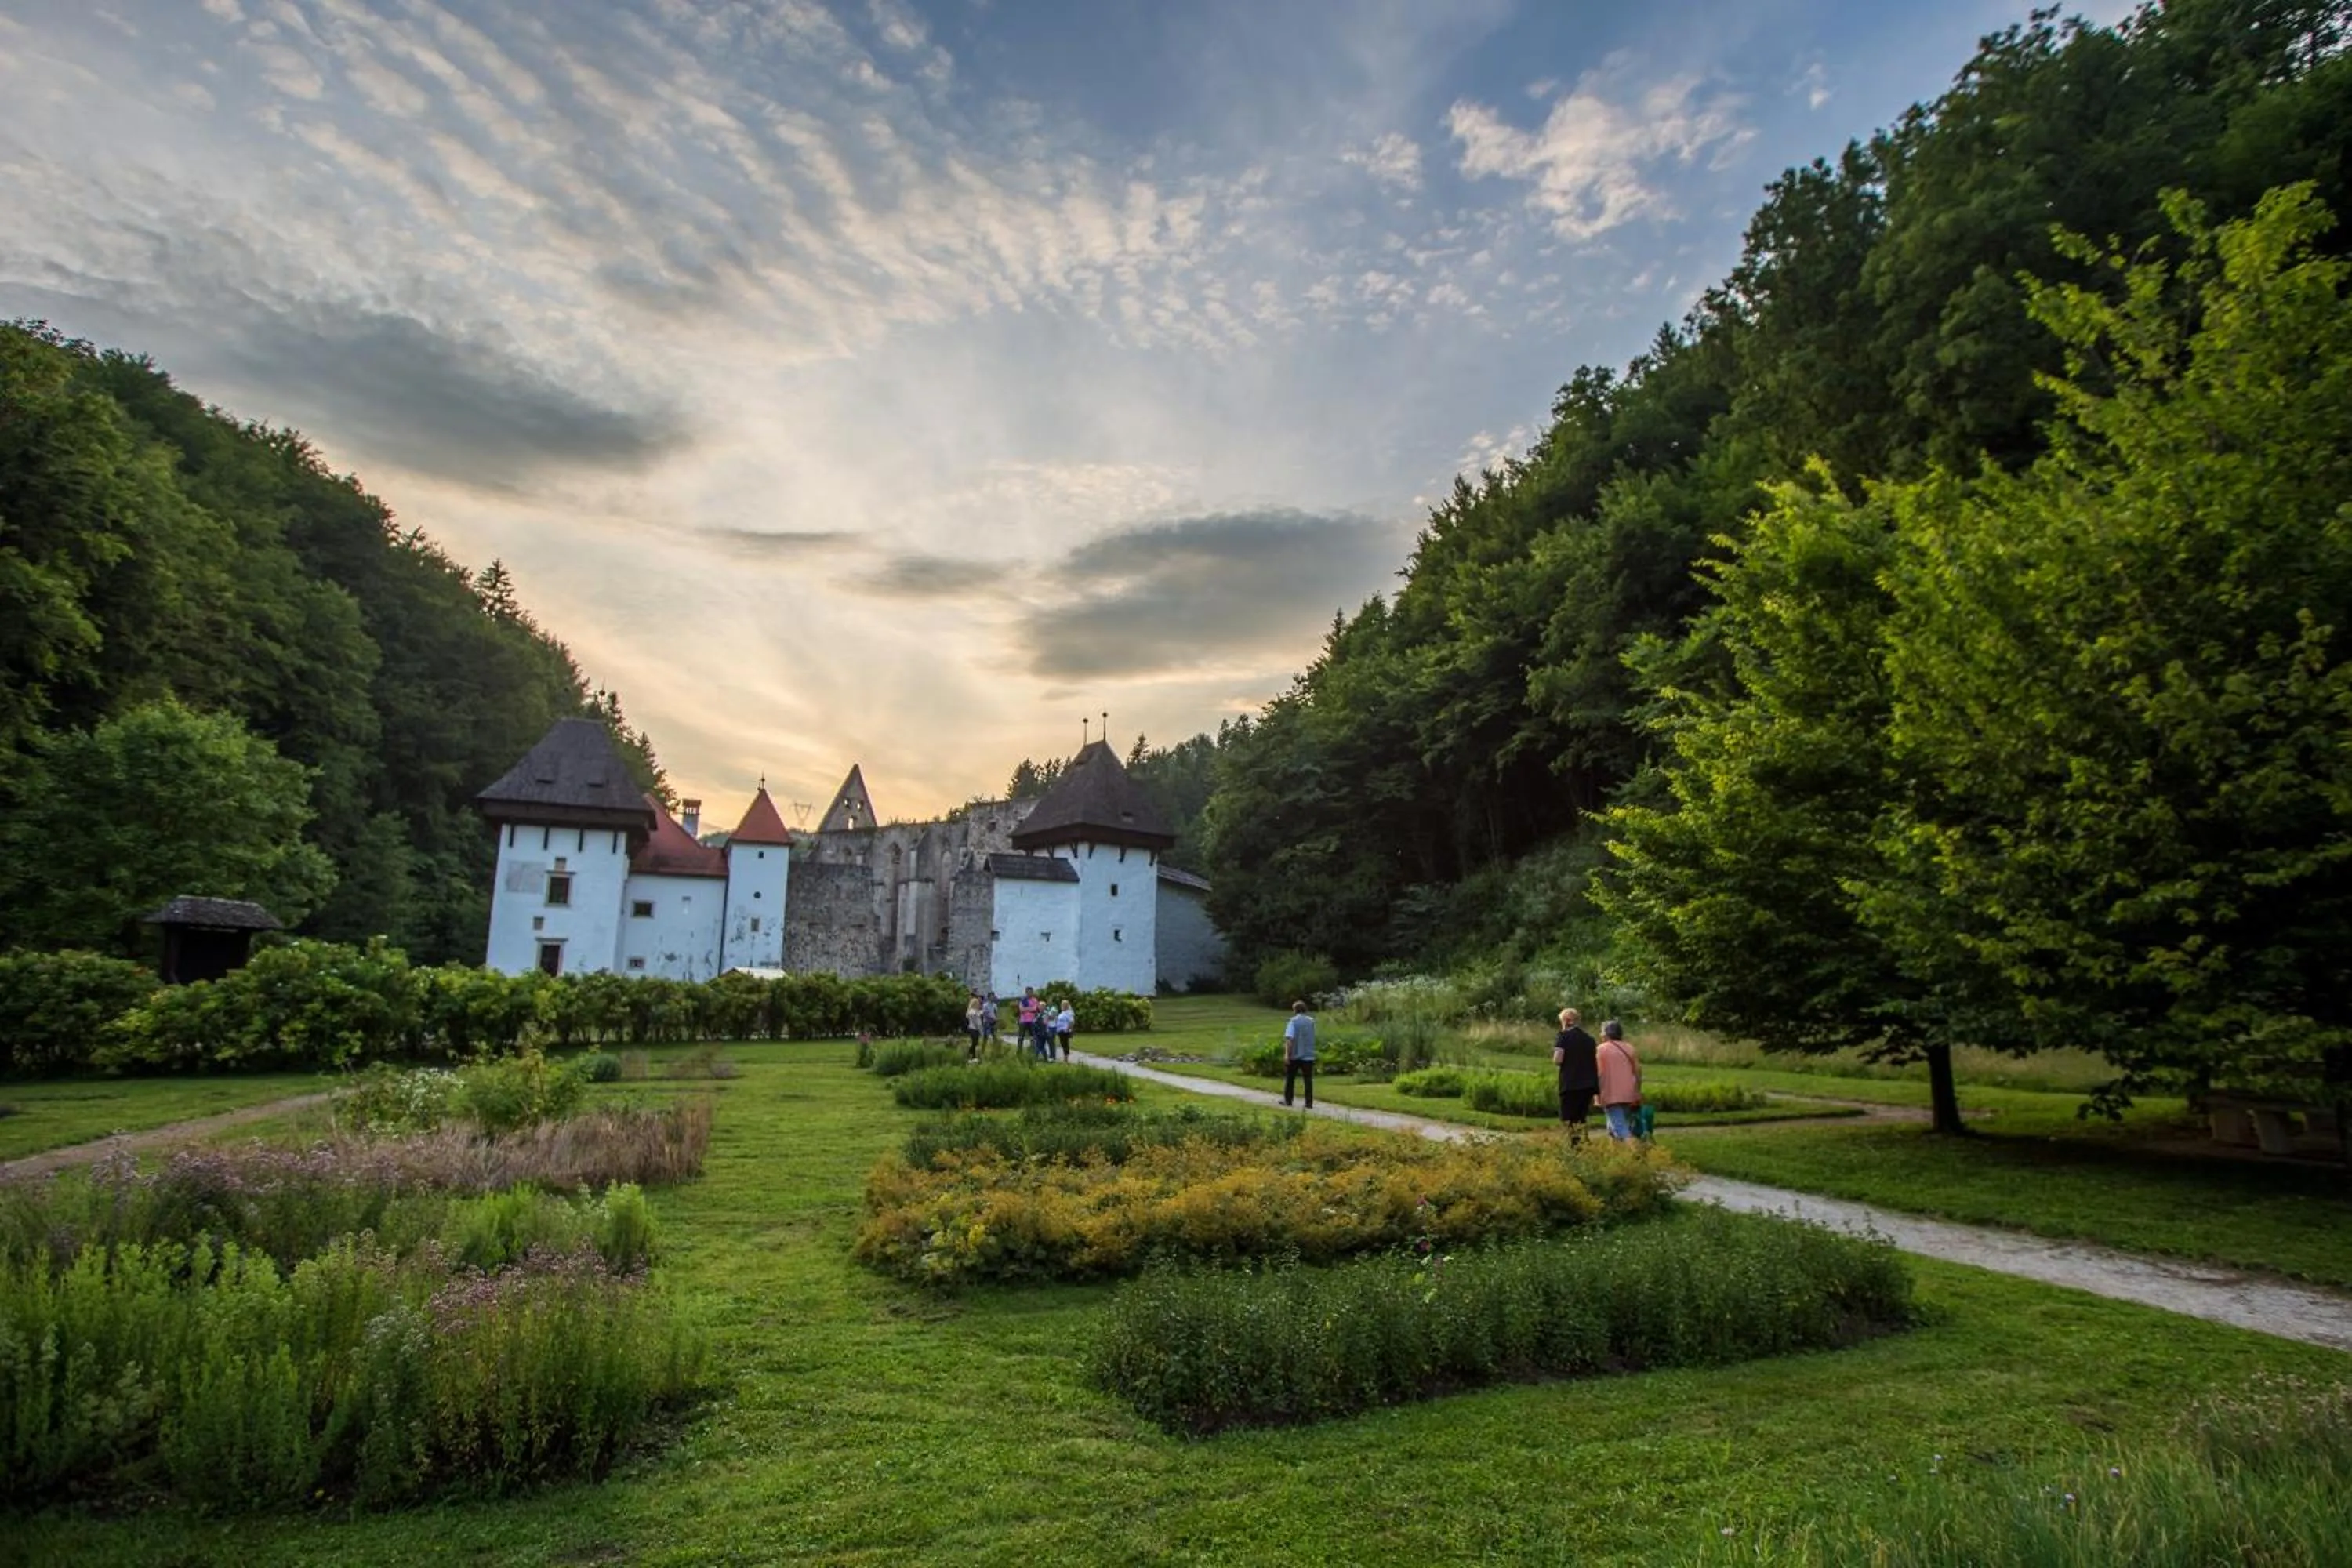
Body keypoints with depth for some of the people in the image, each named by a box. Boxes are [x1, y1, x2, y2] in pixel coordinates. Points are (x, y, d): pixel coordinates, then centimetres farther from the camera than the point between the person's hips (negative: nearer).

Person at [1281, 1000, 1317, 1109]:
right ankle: (1309, 1103, 0)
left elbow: (1289, 1038, -19)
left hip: (1295, 1055, -3)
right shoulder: (1311, 1021, 6)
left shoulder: (1294, 1021, -8)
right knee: (1308, 1080, 3)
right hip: (1308, 1055, 3)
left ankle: (1287, 1100, 14)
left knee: (1290, 1078, 10)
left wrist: (1287, 1054, -22)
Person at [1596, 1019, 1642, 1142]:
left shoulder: (1601, 1049, -4)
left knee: (1619, 1128, -8)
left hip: (1611, 1096, -6)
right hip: (1629, 1095, 6)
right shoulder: (1629, 1048, 12)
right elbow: (1638, 1071, 12)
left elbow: (1599, 1073, -12)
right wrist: (1638, 1093, 19)